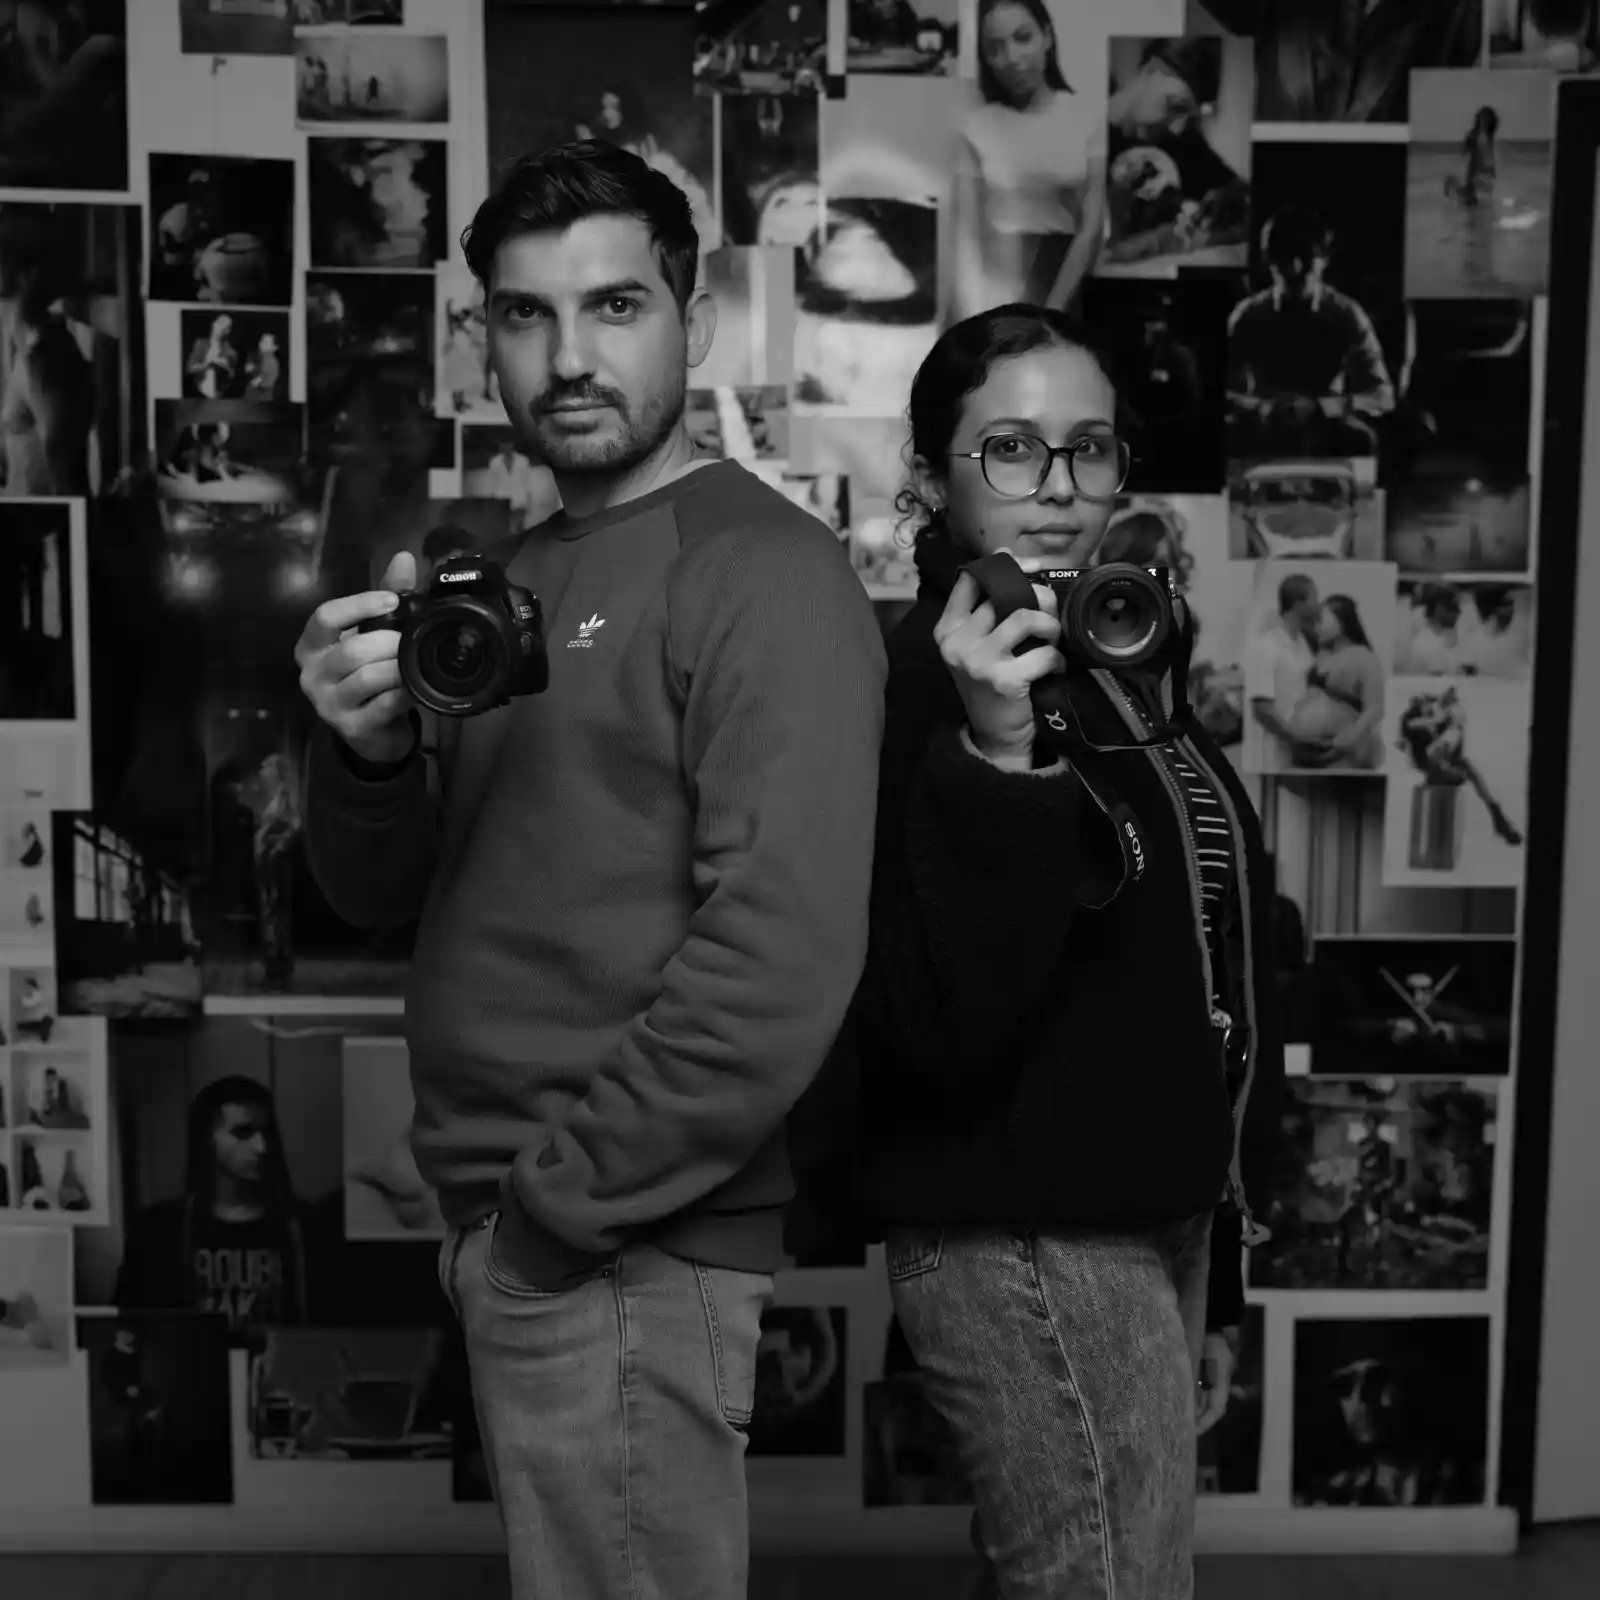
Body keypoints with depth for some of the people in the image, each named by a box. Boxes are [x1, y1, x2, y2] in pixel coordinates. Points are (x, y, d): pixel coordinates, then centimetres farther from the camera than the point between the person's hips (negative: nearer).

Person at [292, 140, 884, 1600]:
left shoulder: (762, 571, -13)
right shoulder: (500, 583, 11)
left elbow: (779, 960, -22)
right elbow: (388, 900, 10)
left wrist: (560, 1197, -16)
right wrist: (365, 750, -10)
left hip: (624, 1249, -7)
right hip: (505, 1224, 7)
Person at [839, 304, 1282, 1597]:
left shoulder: (1117, 669, 10)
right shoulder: (925, 685, -14)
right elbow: (945, 1030, -23)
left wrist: (1212, 1280, 19)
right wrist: (995, 754, -33)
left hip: (1149, 1226, 8)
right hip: (1032, 1246, -8)